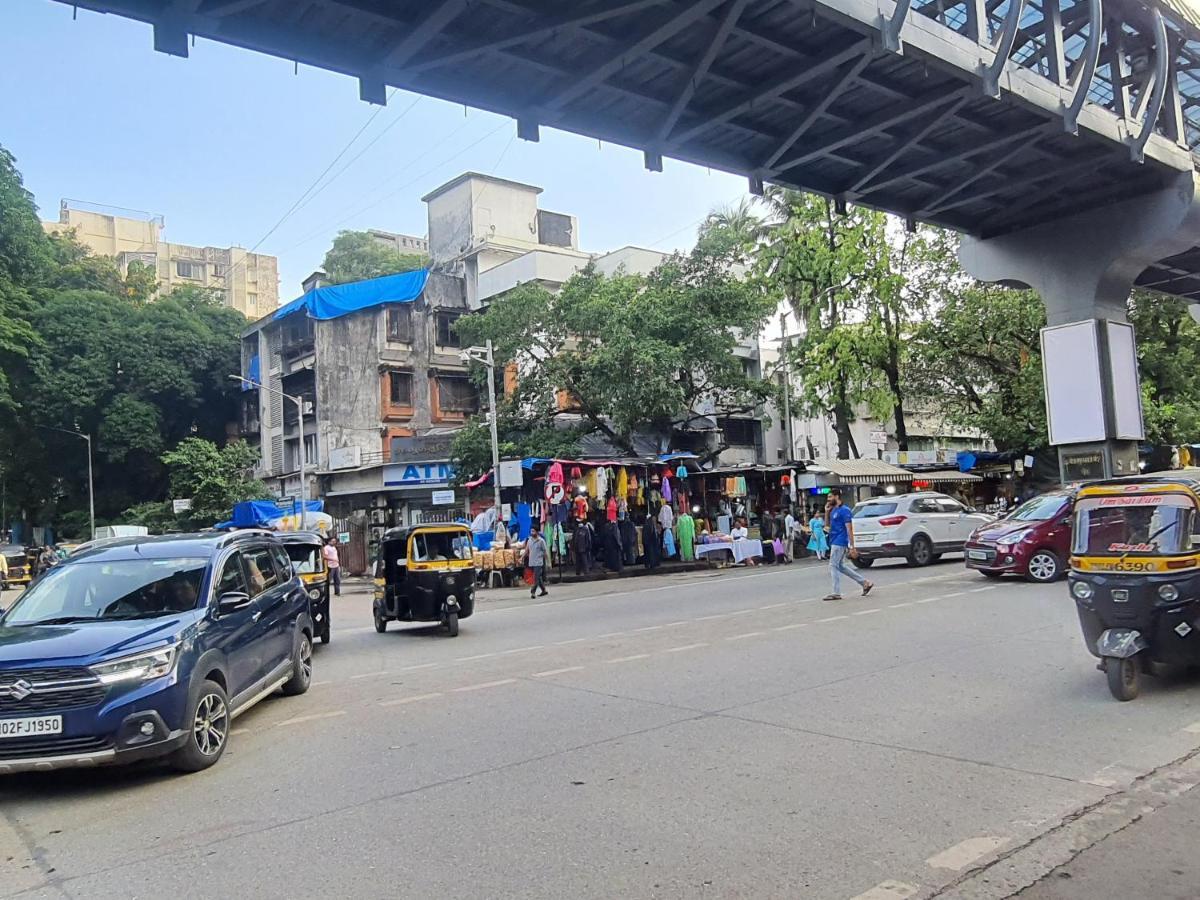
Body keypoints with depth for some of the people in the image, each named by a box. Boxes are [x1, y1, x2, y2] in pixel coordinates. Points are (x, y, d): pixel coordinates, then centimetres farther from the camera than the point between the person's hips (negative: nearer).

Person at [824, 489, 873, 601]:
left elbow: (849, 529, -17)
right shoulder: (833, 510, 13)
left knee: (833, 566, -6)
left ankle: (836, 593, 0)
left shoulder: (844, 510, -14)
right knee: (840, 567, 13)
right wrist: (827, 511, 7)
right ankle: (865, 583, 19)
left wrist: (852, 547, -21)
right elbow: (828, 525, 22)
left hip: (839, 542, -9)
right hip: (835, 542, 9)